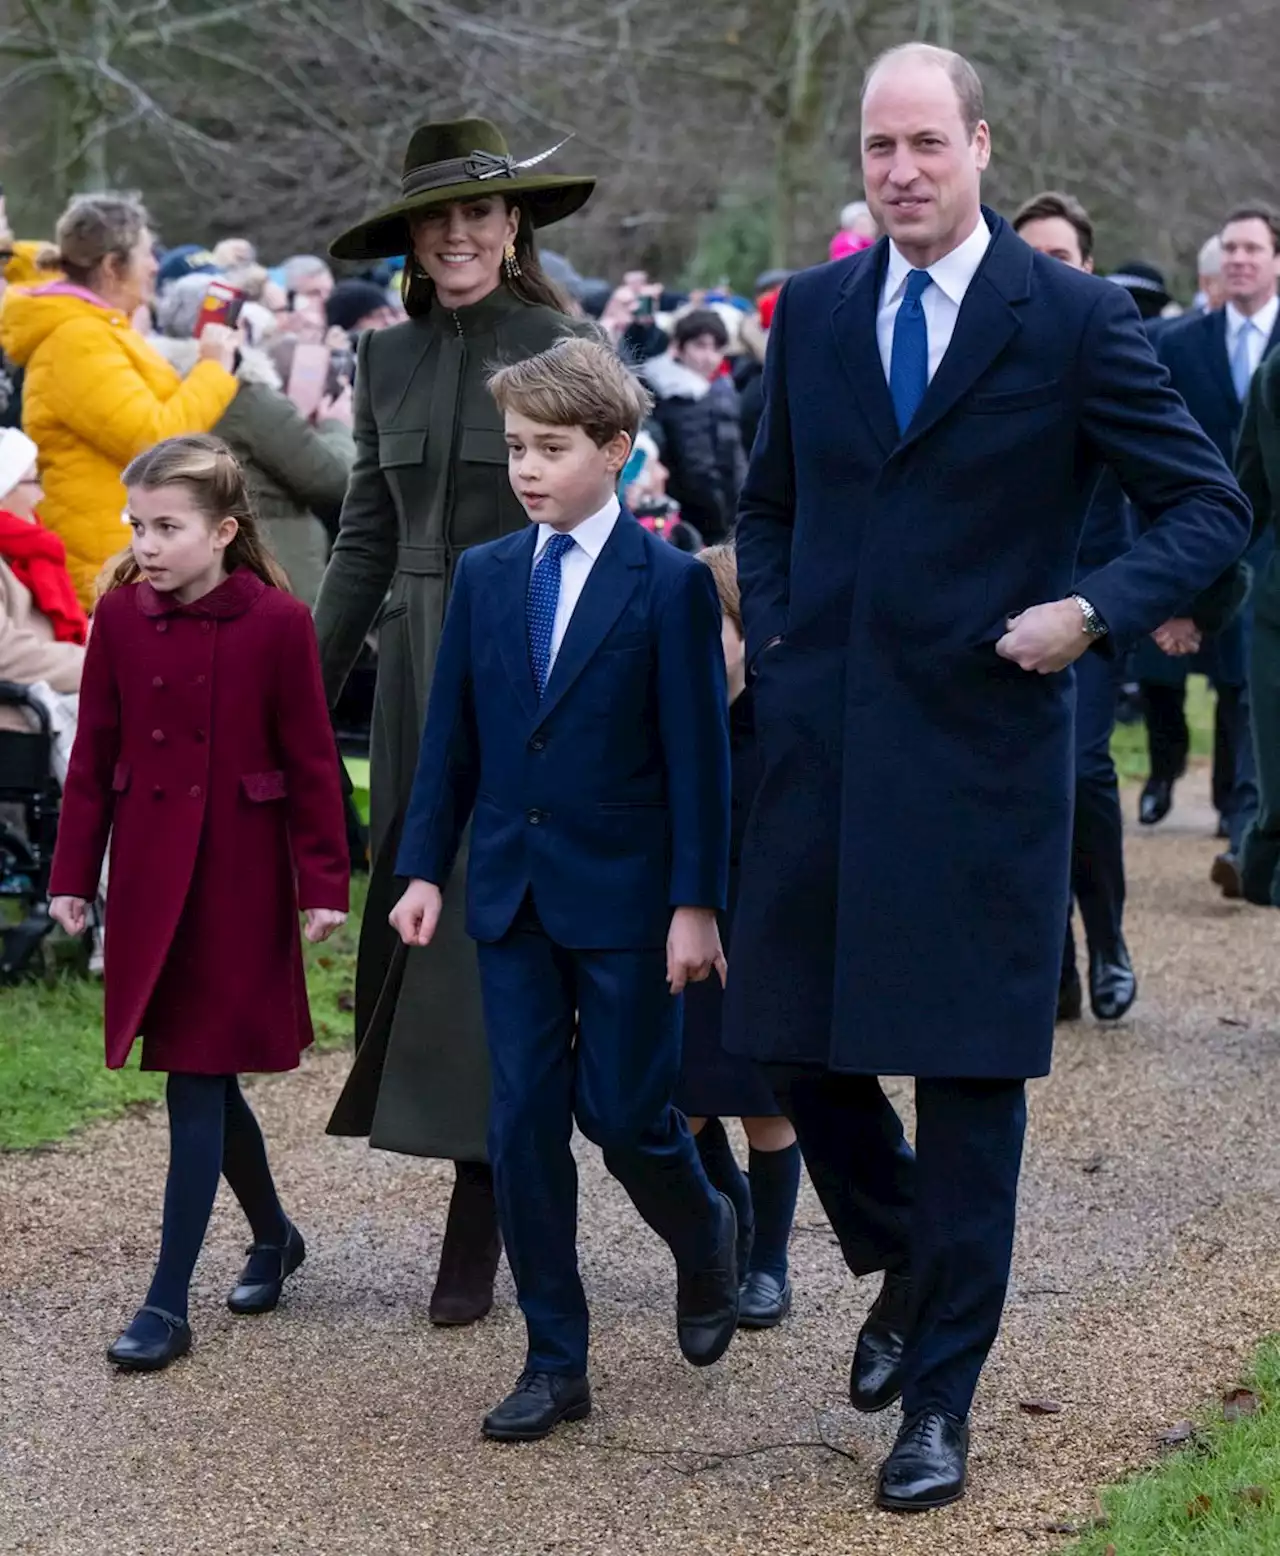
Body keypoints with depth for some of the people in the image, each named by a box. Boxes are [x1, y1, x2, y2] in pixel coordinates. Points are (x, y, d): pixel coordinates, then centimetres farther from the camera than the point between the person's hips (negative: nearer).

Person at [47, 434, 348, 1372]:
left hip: (240, 878, -4)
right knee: (203, 1076, 13)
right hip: (150, 877, 4)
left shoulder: (277, 622, -10)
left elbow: (312, 760, -6)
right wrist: (73, 875, 4)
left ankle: (170, 1303, -2)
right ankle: (273, 1235, 36)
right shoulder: (120, 615, 1)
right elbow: (95, 755, 6)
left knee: (197, 1081, -5)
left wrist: (324, 885, -6)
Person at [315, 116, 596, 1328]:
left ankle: (477, 1229, -2)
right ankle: (513, 1170, 22)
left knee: (488, 940, -7)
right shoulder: (388, 361, 9)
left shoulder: (563, 353, -6)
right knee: (411, 922, 7)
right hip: (418, 671, 6)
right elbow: (363, 543, 13)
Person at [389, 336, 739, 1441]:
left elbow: (699, 753, -8)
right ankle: (555, 1361, 11)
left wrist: (696, 902, -11)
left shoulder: (670, 583, -6)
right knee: (524, 1123, 3)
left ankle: (705, 1237, 32)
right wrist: (425, 868, 6)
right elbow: (451, 737, 11)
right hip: (512, 891, 4)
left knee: (624, 1111, -2)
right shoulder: (485, 577, 7)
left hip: (625, 896, -4)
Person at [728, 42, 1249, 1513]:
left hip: (982, 744, -4)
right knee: (796, 1044, 8)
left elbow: (1209, 506, -2)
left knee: (970, 1075, 1)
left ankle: (939, 1398, 12)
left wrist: (1096, 610, -16)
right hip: (822, 739, 4)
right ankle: (903, 1265, 37)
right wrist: (775, 640, 7)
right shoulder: (812, 312, 8)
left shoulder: (1073, 319, -5)